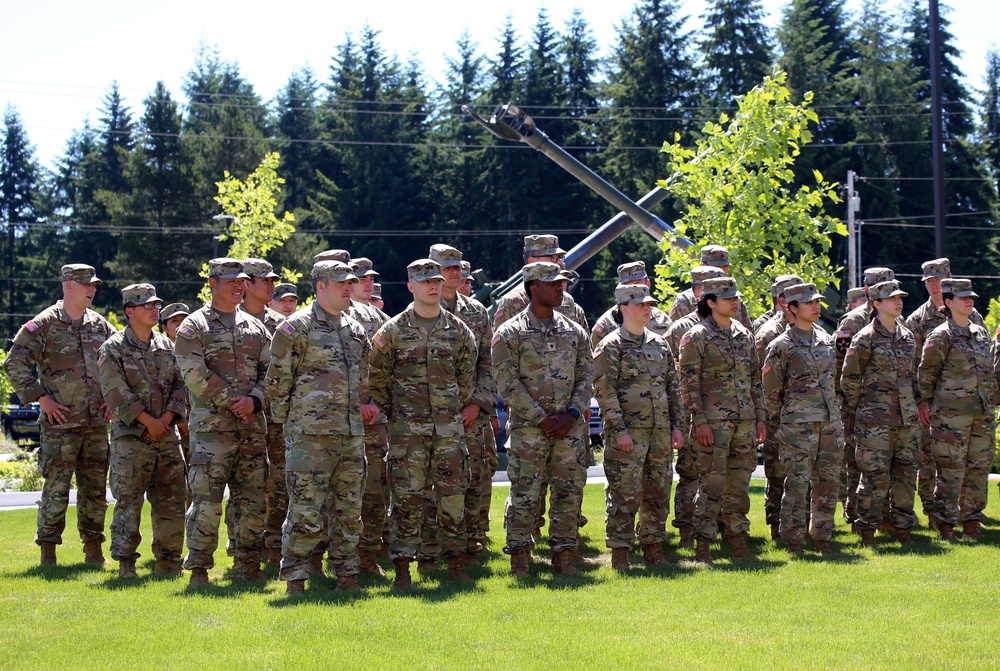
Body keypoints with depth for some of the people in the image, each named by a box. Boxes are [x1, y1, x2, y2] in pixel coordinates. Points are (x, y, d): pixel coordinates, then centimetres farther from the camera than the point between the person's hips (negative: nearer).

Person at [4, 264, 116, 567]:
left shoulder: (100, 325, 12)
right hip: (60, 422, -5)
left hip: (96, 423, 5)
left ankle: (93, 549, 18)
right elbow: (14, 365, -7)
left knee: (95, 488, 9)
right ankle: (47, 551, 3)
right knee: (56, 488, -4)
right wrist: (41, 398, -11)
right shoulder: (44, 325, -5)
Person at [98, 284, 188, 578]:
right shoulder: (114, 349, -3)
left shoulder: (166, 346, 14)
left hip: (166, 435, 5)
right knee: (128, 501, -5)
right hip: (130, 436, -5)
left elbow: (180, 386, 11)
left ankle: (168, 560, 14)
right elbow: (116, 393, -11)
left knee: (171, 501, 6)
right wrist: (149, 421, -13)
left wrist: (167, 418, -6)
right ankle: (125, 562, 1)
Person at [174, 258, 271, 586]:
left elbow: (270, 371, 11)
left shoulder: (255, 327, 17)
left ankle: (249, 565, 15)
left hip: (252, 426, 5)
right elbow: (195, 375, -9)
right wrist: (232, 402, -11)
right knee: (206, 500, -9)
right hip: (211, 426, -5)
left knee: (254, 500, 6)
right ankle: (198, 568, -3)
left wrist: (255, 400, -8)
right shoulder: (194, 326, 2)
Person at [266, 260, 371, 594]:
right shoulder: (297, 327, -4)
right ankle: (295, 579, -2)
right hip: (310, 434, -7)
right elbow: (277, 379, -3)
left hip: (351, 432, 7)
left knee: (350, 507, 8)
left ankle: (346, 574, 16)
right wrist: (283, 420, -1)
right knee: (306, 508, -8)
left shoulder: (355, 330, 16)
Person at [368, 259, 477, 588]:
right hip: (406, 428, -2)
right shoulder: (393, 330, 1)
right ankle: (402, 566, 0)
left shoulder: (458, 330, 9)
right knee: (406, 497, -3)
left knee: (453, 495, 3)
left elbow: (467, 376, 17)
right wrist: (389, 413, 3)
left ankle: (455, 561, 13)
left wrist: (457, 410, 13)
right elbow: (377, 377, 4)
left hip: (449, 428, 2)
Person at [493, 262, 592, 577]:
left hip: (569, 428, 4)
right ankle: (519, 560, 2)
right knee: (524, 494, -5)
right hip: (527, 427, -4)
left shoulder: (575, 332, 12)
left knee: (570, 490, 4)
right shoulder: (510, 333, -2)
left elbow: (586, 377, 10)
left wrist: (571, 414, -5)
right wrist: (541, 418, -12)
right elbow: (508, 382, -8)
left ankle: (564, 555, 13)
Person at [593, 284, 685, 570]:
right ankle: (619, 553, -2)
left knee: (659, 492, 9)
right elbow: (604, 390, -10)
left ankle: (654, 548, 18)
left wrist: (677, 425, 11)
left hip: (660, 431, 6)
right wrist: (619, 429, -16)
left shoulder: (659, 344, 15)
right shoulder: (611, 346, -4)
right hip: (628, 431, -6)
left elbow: (673, 387, 18)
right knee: (624, 493, -7)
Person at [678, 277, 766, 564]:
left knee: (739, 483, 10)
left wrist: (760, 417, 13)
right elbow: (689, 382, -8)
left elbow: (755, 379, 18)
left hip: (745, 421, 6)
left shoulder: (744, 335, 14)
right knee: (712, 483, -8)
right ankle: (703, 546, -4)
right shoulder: (697, 337, -5)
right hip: (714, 421, -6)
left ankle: (737, 539, 18)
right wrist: (700, 420, -15)